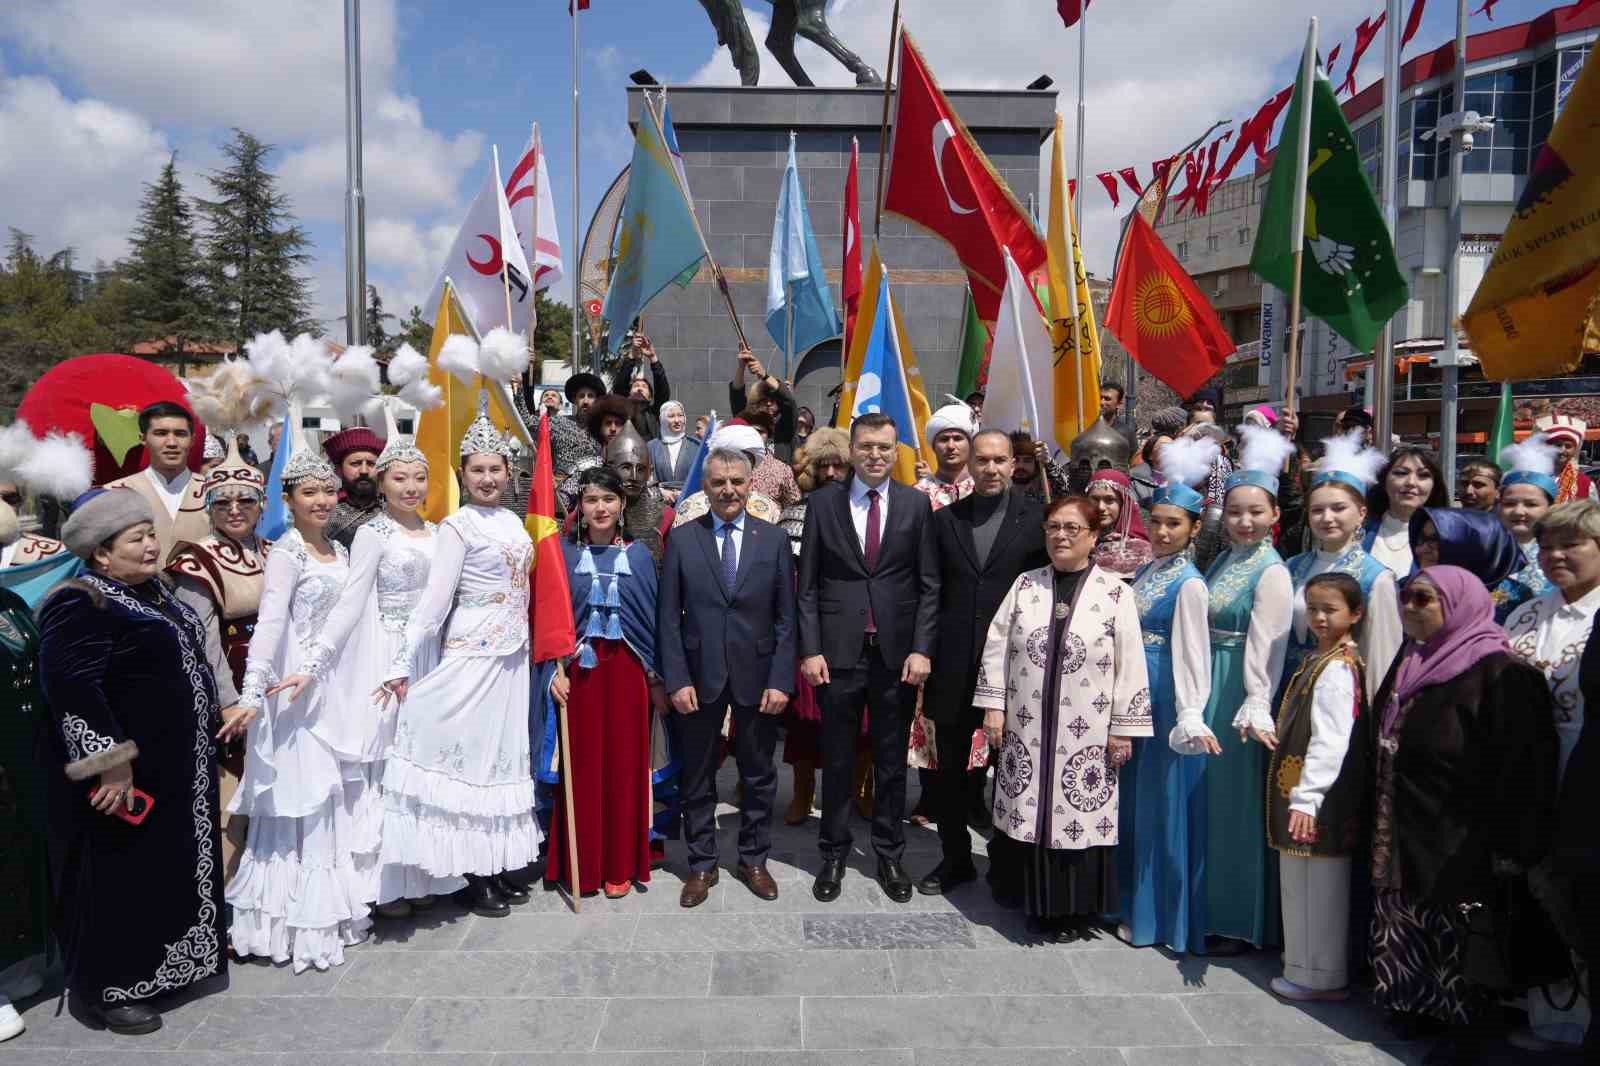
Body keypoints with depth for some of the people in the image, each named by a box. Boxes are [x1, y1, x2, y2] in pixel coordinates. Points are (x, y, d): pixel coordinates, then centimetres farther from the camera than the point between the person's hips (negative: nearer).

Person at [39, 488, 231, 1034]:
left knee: (172, 870, 19)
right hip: (125, 779, -9)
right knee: (121, 878, 4)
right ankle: (110, 987, 19)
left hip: (178, 770, 9)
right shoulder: (81, 603, -18)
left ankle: (164, 961, 35)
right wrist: (109, 763, -27)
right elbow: (70, 686, -25)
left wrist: (213, 719, 23)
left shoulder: (154, 592, 10)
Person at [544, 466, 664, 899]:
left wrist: (657, 678, 3)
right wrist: (555, 670, -8)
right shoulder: (564, 553, 4)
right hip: (578, 670, 0)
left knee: (625, 766, 4)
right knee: (581, 766, 3)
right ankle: (582, 864, 16)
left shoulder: (638, 554, 5)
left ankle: (621, 865, 16)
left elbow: (651, 618, 5)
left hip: (626, 670, 0)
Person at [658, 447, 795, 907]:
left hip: (757, 676, 1)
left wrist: (781, 680, -7)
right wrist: (677, 679, -8)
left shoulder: (773, 539, 0)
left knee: (759, 776, 13)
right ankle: (702, 865, 27)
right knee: (697, 778, 11)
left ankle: (754, 860, 30)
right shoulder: (682, 539, -1)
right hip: (699, 675, 0)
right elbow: (668, 617, -1)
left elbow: (786, 618, 0)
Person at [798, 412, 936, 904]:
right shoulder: (823, 502, 2)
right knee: (837, 761, 10)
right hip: (839, 651, 0)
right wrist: (810, 649, -5)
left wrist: (921, 649, -6)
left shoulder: (915, 503, 3)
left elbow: (927, 585, 2)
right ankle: (834, 854, 26)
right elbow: (808, 583, 2)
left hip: (897, 653, 1)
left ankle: (889, 854, 27)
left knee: (892, 762, 11)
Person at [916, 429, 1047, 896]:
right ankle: (955, 858, 29)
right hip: (954, 668, 3)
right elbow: (928, 589, 4)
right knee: (952, 769, 12)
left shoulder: (1037, 519, -1)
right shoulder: (944, 519, 7)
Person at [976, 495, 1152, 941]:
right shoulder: (1025, 584, 5)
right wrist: (993, 707, 0)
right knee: (1027, 812, 9)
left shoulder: (1115, 593, -3)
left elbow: (1130, 665, -4)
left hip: (1085, 735, -2)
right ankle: (1035, 900, 27)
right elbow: (997, 647, 6)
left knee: (1077, 815, 3)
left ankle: (1075, 910, 20)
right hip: (1025, 728, 3)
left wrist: (1123, 729, -6)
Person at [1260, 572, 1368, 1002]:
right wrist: (1273, 731, 8)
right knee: (1300, 882, 18)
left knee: (1319, 884, 1)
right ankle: (1305, 959, 31)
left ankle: (1322, 977, 13)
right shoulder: (1319, 659, 13)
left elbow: (1330, 741, -23)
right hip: (1302, 787, 10)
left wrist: (1307, 797, -24)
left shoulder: (1335, 669, -17)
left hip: (1319, 794, -10)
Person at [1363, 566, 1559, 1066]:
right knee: (1400, 923, 15)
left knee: (1454, 932, 4)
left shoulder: (1499, 673, -14)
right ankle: (1415, 1004, 31)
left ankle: (1464, 1024, 21)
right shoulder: (1407, 664, 10)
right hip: (1400, 835, 8)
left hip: (1459, 847, -7)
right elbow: (1374, 740, 20)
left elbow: (1524, 766, -17)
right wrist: (1378, 815, 20)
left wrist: (1511, 847, -18)